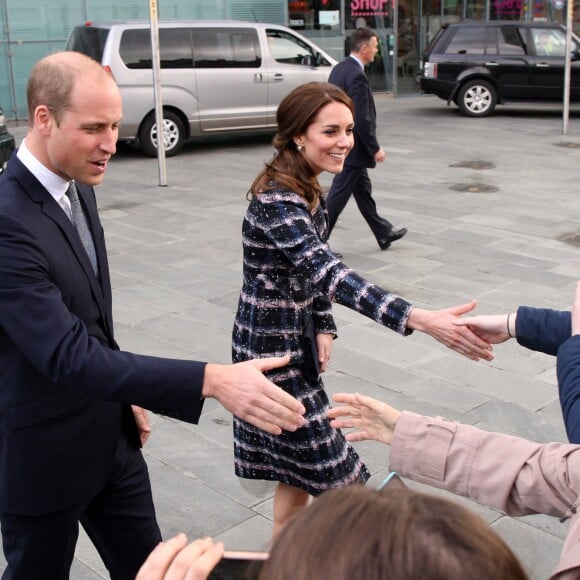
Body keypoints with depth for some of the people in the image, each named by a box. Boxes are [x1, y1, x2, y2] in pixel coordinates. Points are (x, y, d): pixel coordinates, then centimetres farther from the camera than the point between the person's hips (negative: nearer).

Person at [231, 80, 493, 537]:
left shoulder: (308, 191, 4)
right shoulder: (276, 201, -26)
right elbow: (328, 273, -39)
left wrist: (323, 328, -3)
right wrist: (420, 320, -49)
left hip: (295, 340, 9)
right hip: (272, 348, -9)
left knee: (298, 468, 18)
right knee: (329, 471, 0)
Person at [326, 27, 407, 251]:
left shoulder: (339, 69, 7)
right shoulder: (357, 75, -22)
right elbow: (362, 119, -24)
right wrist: (375, 149, -16)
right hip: (353, 147, -10)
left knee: (363, 189, 18)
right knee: (338, 195, -2)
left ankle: (384, 233, 31)